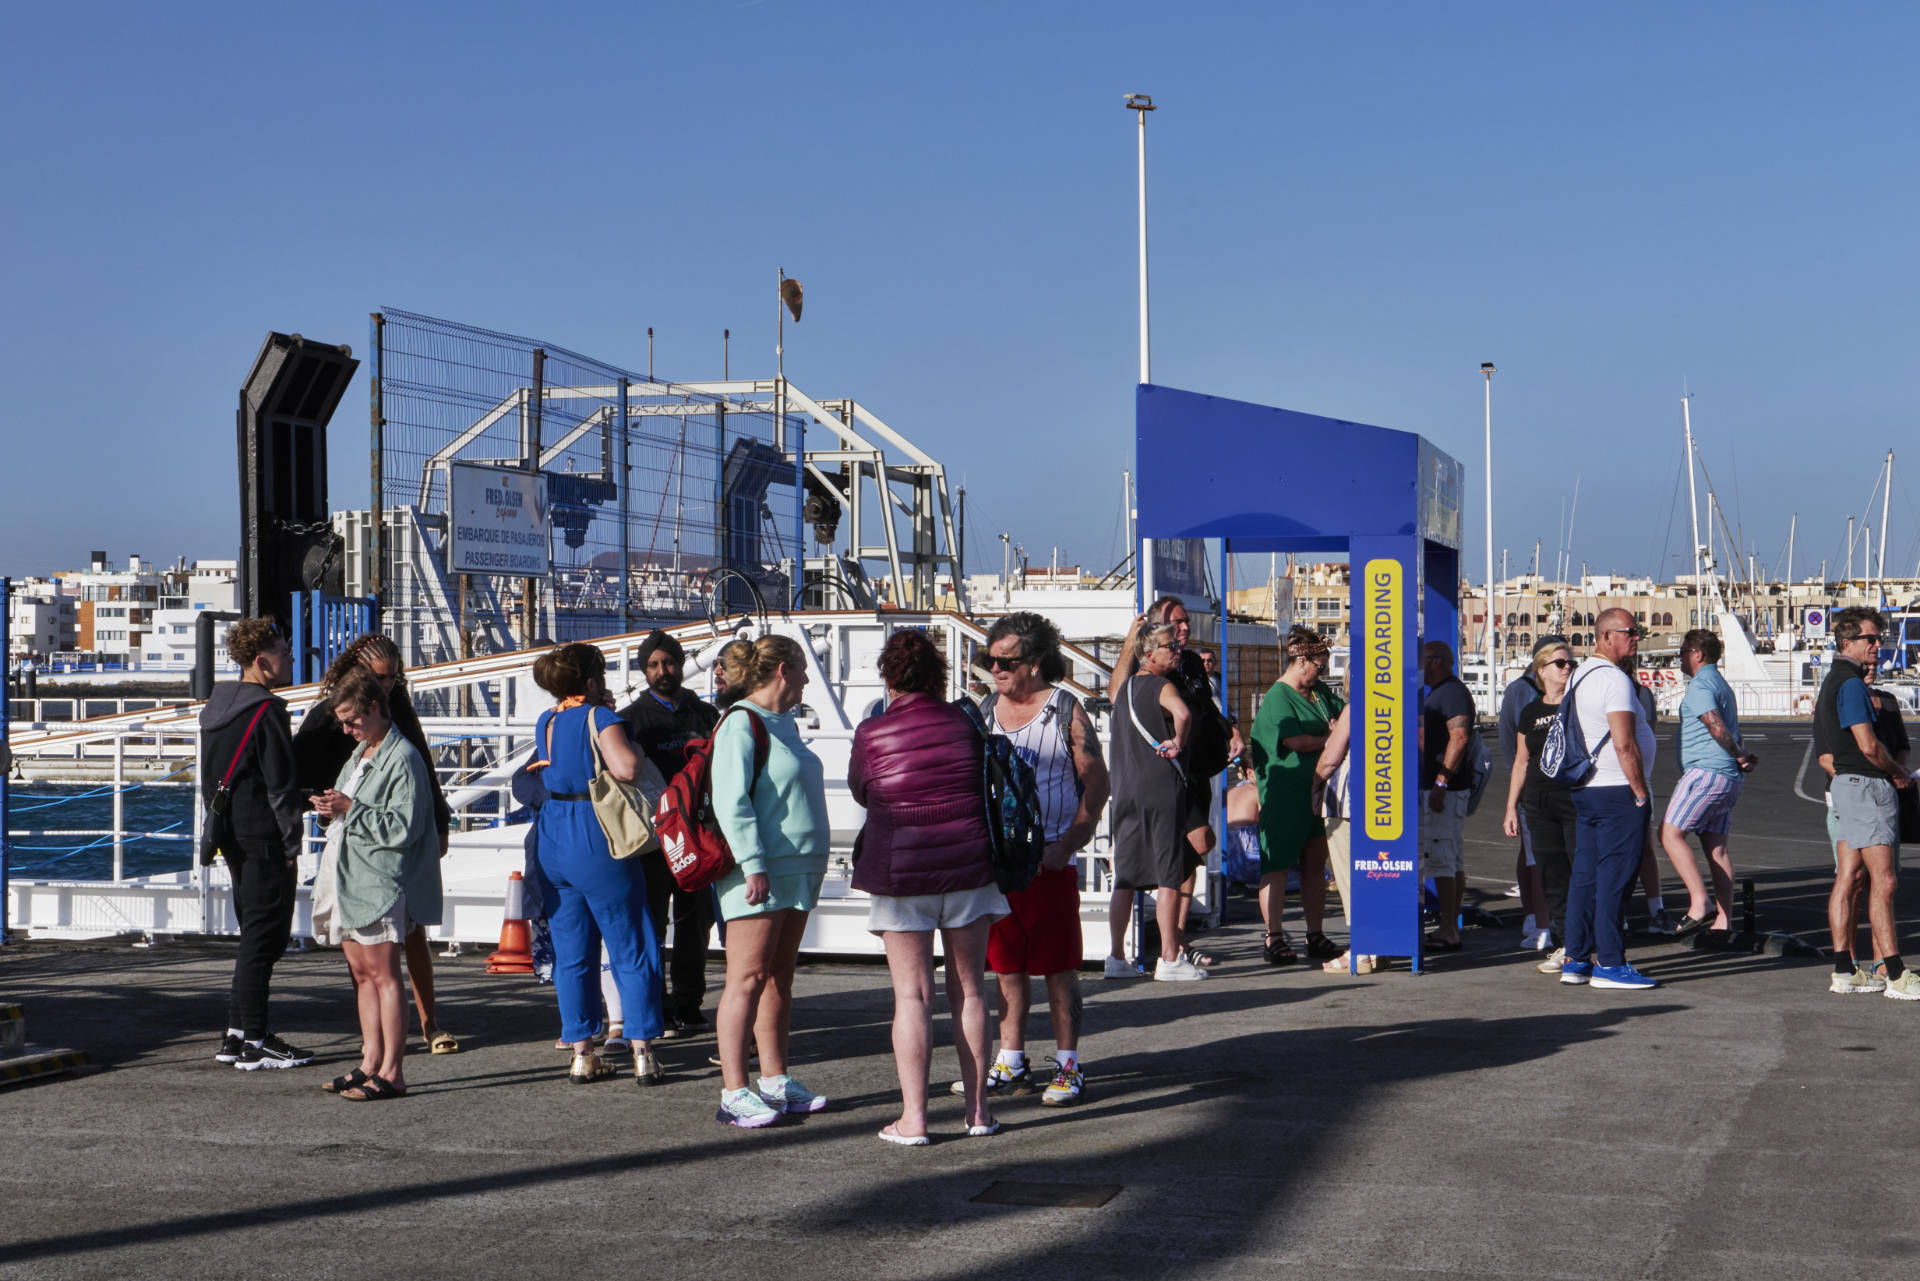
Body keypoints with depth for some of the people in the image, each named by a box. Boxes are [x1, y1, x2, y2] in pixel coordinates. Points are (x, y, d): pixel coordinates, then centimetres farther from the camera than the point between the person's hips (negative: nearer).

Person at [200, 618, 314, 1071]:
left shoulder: (216, 707, 14)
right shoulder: (267, 711, -15)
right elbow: (280, 784, -16)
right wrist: (291, 843, -12)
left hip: (232, 834, 9)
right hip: (264, 836, -9)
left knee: (255, 933, 16)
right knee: (264, 936, -4)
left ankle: (237, 1034, 18)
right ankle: (254, 1041, -2)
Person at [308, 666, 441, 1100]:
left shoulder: (402, 758, -11)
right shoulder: (359, 754, 20)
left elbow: (403, 825, -18)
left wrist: (350, 809, -19)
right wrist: (332, 808, 6)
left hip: (379, 882, -10)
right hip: (348, 879, 10)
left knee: (382, 972, -9)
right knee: (361, 972, 11)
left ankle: (392, 1072, -8)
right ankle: (371, 1061, 16)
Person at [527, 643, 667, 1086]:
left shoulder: (545, 722, 10)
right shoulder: (599, 717, -11)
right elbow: (624, 767, -27)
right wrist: (646, 767, -4)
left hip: (552, 842, 6)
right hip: (597, 839, -6)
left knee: (571, 954, 10)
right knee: (632, 951, 2)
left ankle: (581, 1054, 11)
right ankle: (642, 1054, 0)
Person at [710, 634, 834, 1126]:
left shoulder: (784, 723, 18)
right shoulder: (741, 724, -11)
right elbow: (731, 803, -18)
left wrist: (814, 861, 25)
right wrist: (754, 865, -23)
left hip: (795, 871, 9)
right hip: (758, 873, -9)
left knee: (780, 976, 12)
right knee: (748, 979, -8)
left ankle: (775, 1079, 19)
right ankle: (734, 1091, -6)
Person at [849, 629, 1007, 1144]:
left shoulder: (871, 734, -8)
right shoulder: (964, 723, -3)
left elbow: (860, 792, 8)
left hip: (901, 870, -2)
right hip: (968, 868, 2)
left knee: (912, 995, 1)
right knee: (968, 990, 11)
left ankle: (912, 1118, 1)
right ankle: (977, 1109, 15)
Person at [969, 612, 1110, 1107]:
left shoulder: (1065, 709, -4)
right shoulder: (986, 710, 10)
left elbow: (1096, 781, -4)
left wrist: (1067, 844, -11)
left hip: (1049, 860, -5)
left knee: (1058, 968, -2)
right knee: (1007, 966, 10)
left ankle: (1068, 1067, 6)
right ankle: (1010, 1064, 18)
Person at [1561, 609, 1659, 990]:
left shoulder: (1579, 677, 15)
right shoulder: (1614, 679, -15)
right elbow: (1624, 745, -21)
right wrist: (1641, 792, -14)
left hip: (1584, 789, 9)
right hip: (1618, 791, -9)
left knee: (1585, 875, 11)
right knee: (1614, 878, -6)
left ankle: (1575, 959, 14)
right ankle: (1609, 963, -5)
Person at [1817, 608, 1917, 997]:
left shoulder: (1832, 680, 17)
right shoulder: (1851, 683, -15)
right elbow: (1868, 745, -20)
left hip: (1844, 782, 10)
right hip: (1868, 785, -10)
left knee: (1847, 877, 8)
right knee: (1882, 880, -10)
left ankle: (1843, 969, 8)